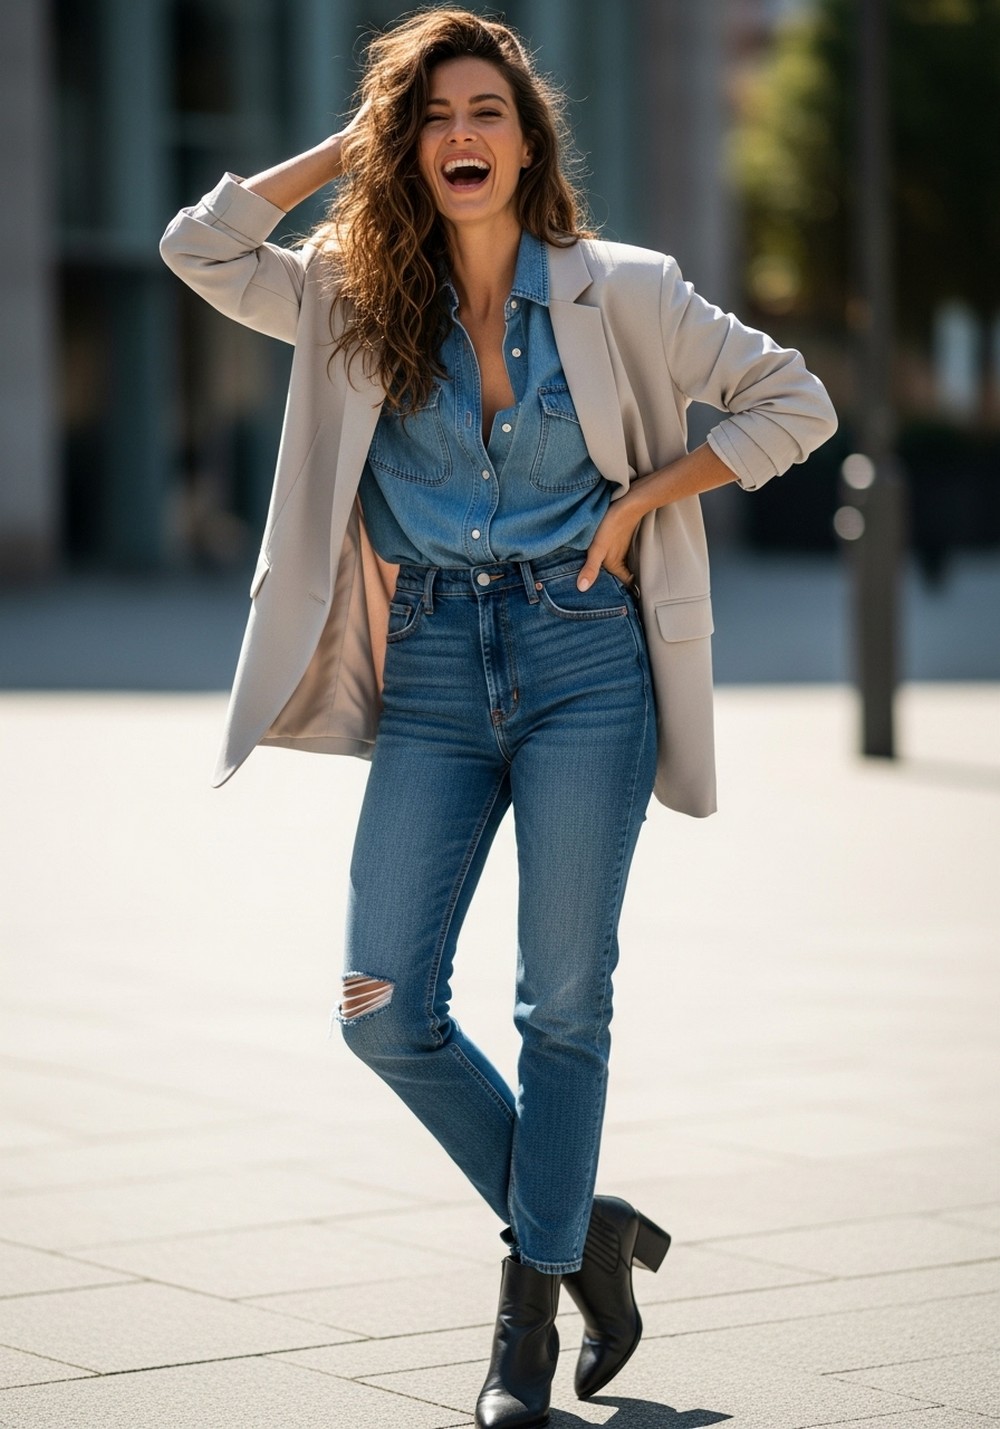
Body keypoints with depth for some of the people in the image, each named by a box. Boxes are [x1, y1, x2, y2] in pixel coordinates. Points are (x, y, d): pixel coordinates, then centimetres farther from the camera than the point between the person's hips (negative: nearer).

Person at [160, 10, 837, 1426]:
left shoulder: (616, 292, 1)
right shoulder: (355, 301, 8)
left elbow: (794, 402, 5)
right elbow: (198, 246, 0)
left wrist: (637, 502, -4)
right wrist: (347, 147, 4)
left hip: (581, 659, -2)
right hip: (432, 681, 3)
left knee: (564, 1001, -2)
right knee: (385, 1008, -4)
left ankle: (535, 1304, 10)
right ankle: (582, 1228, 16)